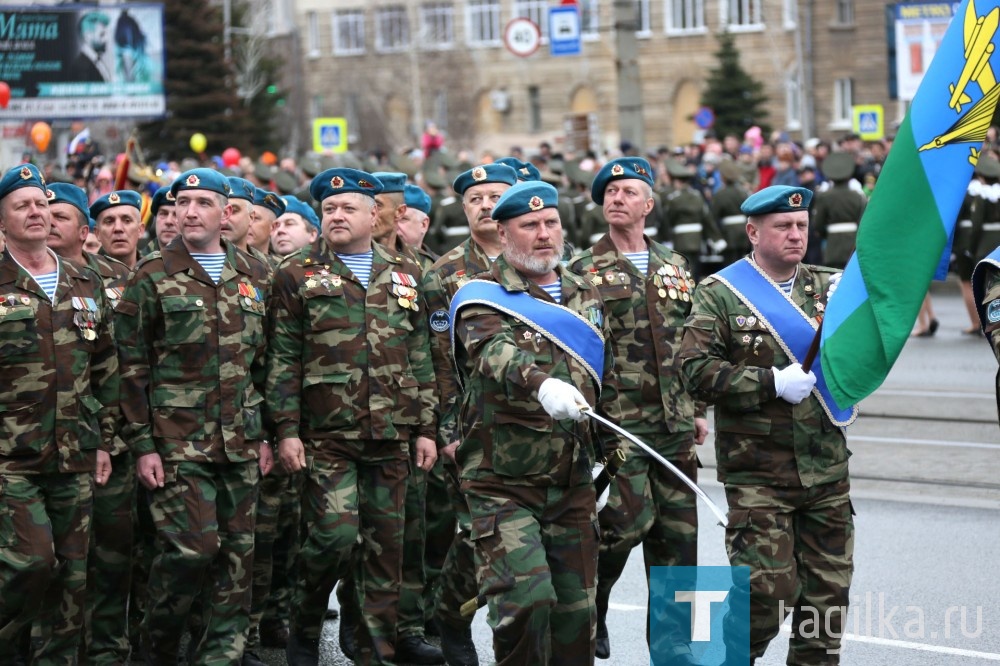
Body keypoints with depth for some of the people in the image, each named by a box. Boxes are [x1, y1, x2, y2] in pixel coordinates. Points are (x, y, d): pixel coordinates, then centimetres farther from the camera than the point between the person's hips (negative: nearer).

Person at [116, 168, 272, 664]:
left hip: (240, 442, 5)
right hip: (177, 442, -4)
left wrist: (265, 433, 11)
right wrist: (142, 445, -8)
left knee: (237, 551, 5)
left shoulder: (253, 275, 11)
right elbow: (132, 367, -3)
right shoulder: (151, 278, -1)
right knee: (191, 548, -12)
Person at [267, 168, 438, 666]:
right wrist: (286, 429, -7)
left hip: (391, 437, 4)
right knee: (335, 535, -12)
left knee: (386, 545, 4)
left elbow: (420, 359, 15)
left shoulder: (404, 275, 14)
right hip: (326, 436, -3)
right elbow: (283, 360, 0)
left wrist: (426, 428, 10)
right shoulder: (298, 275, 4)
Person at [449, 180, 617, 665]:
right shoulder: (482, 298, -5)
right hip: (503, 484, -5)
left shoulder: (586, 297, 15)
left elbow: (607, 387, 23)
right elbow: (497, 353, -27)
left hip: (573, 485, 5)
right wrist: (541, 384, -46)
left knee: (576, 612, 6)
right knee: (525, 599, -18)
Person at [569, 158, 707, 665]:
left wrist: (698, 409, 15)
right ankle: (591, 605, 11)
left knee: (677, 532, 5)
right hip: (618, 423, -5)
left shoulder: (673, 266, 14)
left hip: (674, 424, 5)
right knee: (629, 518, -15)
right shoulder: (583, 272, -1)